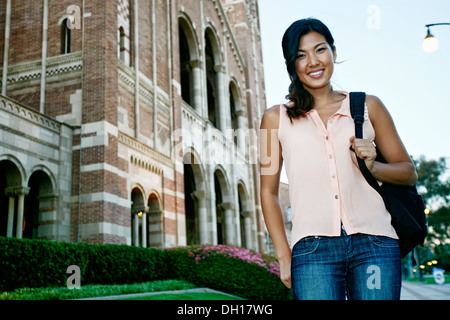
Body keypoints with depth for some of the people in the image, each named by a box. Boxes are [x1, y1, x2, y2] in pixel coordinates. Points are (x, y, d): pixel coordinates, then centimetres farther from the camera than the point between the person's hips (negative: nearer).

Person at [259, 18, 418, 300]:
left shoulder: (368, 106, 12)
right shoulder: (277, 118, 10)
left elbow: (409, 172, 16)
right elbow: (269, 191, 10)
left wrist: (372, 167, -5)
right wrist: (284, 256, 3)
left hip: (374, 244, 1)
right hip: (313, 250, -1)